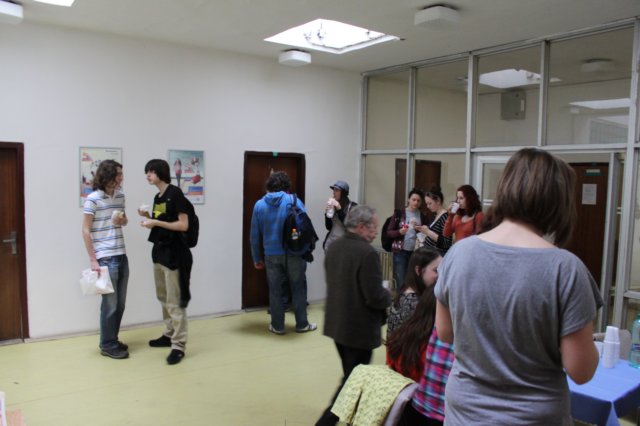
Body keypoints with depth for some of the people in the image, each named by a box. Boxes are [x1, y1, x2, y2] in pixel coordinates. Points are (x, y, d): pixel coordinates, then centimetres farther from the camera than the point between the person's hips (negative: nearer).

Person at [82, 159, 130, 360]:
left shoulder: (120, 196, 8)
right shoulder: (93, 199, -10)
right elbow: (85, 230, -9)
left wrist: (122, 220, -2)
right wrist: (93, 260, -12)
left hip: (121, 256, 6)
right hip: (105, 258, -6)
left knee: (120, 303, 12)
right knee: (110, 303, 1)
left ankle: (112, 340, 27)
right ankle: (108, 345, 16)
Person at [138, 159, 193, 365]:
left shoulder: (175, 193, -11)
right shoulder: (157, 197, 13)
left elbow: (183, 225, -17)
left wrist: (155, 222, -19)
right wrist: (148, 217, 3)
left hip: (174, 252, -9)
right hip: (159, 250, 9)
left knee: (174, 301, -6)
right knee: (163, 298, 16)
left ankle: (179, 345, -1)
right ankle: (169, 334, 29)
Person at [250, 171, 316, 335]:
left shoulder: (259, 205, 2)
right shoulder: (294, 201, -4)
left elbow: (255, 236, 5)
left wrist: (257, 258, 13)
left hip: (271, 254, 1)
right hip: (293, 253, -1)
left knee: (275, 290, 12)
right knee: (298, 288, 12)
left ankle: (277, 326, 20)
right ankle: (302, 324, 21)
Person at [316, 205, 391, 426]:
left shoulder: (334, 246, 2)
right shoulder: (367, 253, -24)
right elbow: (375, 296, -24)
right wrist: (390, 297, -4)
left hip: (337, 322, 9)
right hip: (359, 327, -8)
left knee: (351, 375, 24)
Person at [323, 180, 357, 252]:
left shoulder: (353, 206, -4)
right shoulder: (333, 206, 6)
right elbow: (328, 227, 8)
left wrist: (339, 209, -18)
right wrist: (327, 213, -6)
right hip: (330, 242, 4)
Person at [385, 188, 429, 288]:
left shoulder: (423, 216, 4)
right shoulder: (399, 213, 0)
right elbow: (389, 232, 0)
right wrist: (399, 232, -18)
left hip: (416, 252, 2)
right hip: (400, 252, -1)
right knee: (401, 282, -1)